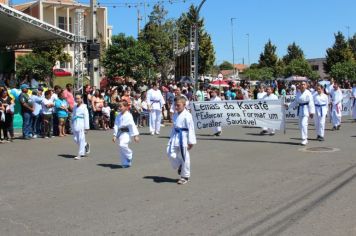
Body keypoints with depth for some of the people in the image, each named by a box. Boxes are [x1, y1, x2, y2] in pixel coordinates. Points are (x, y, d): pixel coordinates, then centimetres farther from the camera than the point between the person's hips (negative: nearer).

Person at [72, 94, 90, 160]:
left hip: (81, 125, -6)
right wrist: (72, 124, 17)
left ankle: (80, 154, 2)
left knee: (81, 139, -4)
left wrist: (86, 127, -9)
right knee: (76, 139, 7)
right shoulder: (75, 107, 13)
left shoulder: (84, 107, -6)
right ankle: (86, 145, 32)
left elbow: (86, 117, -7)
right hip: (75, 124, 6)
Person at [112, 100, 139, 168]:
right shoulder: (118, 116, 7)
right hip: (120, 133, 7)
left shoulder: (128, 115, -12)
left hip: (126, 133, -7)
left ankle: (129, 155, -2)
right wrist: (115, 135, 5)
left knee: (122, 145, -28)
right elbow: (116, 125, 9)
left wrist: (135, 135, -14)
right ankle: (125, 163, 21)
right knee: (121, 149, 8)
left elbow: (132, 125, -13)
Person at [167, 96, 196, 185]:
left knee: (184, 157, 2)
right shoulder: (175, 115, 10)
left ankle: (185, 176, 15)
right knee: (170, 152, -1)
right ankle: (179, 166, 25)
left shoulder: (187, 115, -14)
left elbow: (190, 129, -13)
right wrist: (171, 137, 19)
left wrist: (190, 142, -13)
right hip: (175, 136, 7)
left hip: (184, 137, -7)